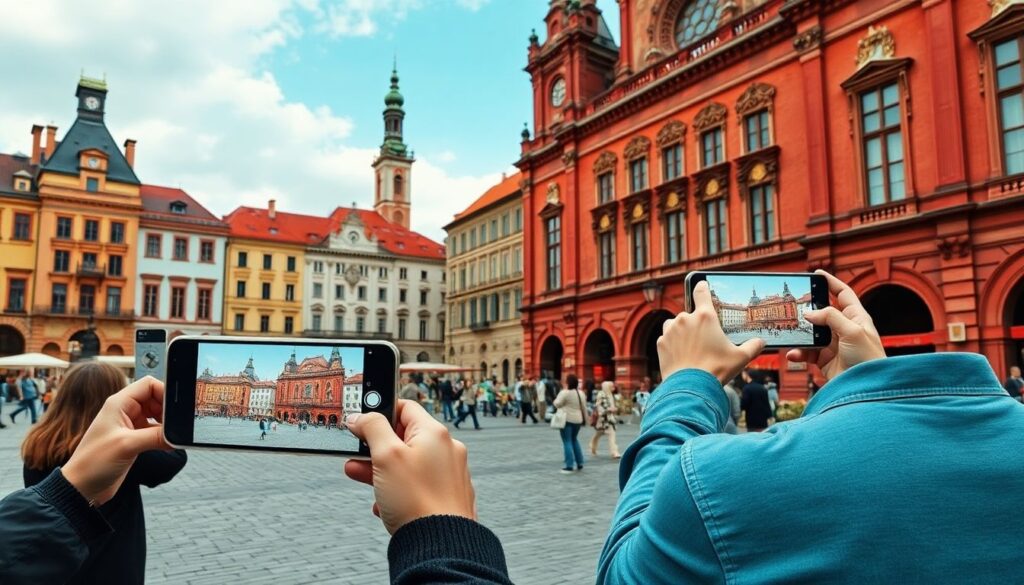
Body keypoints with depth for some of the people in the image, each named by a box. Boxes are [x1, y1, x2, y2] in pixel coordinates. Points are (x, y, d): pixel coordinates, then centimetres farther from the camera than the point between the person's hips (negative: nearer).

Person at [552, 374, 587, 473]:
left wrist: (554, 401, 6)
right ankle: (580, 464, 21)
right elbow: (584, 407, 13)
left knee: (567, 442, -2)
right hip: (578, 420, 7)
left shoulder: (564, 393, -13)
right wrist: (585, 418, 21)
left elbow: (557, 404, -15)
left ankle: (569, 466, -5)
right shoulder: (581, 393, 9)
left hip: (567, 419, -7)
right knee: (574, 440, 20)